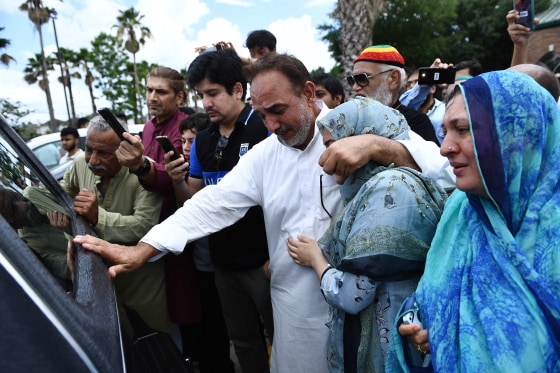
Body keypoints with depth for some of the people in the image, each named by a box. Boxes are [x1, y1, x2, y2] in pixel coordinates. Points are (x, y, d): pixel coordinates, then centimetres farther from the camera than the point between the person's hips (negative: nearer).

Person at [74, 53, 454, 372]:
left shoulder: (359, 128, -10)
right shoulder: (264, 154, 1)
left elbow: (443, 167, -17)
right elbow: (213, 203, -3)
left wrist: (376, 145, -36)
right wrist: (140, 251, -10)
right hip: (295, 306, 3)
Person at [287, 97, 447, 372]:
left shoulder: (389, 188, -23)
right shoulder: (384, 183, 6)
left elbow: (351, 295, -25)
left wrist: (315, 258, -9)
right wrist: (324, 254, 2)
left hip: (383, 351, -8)